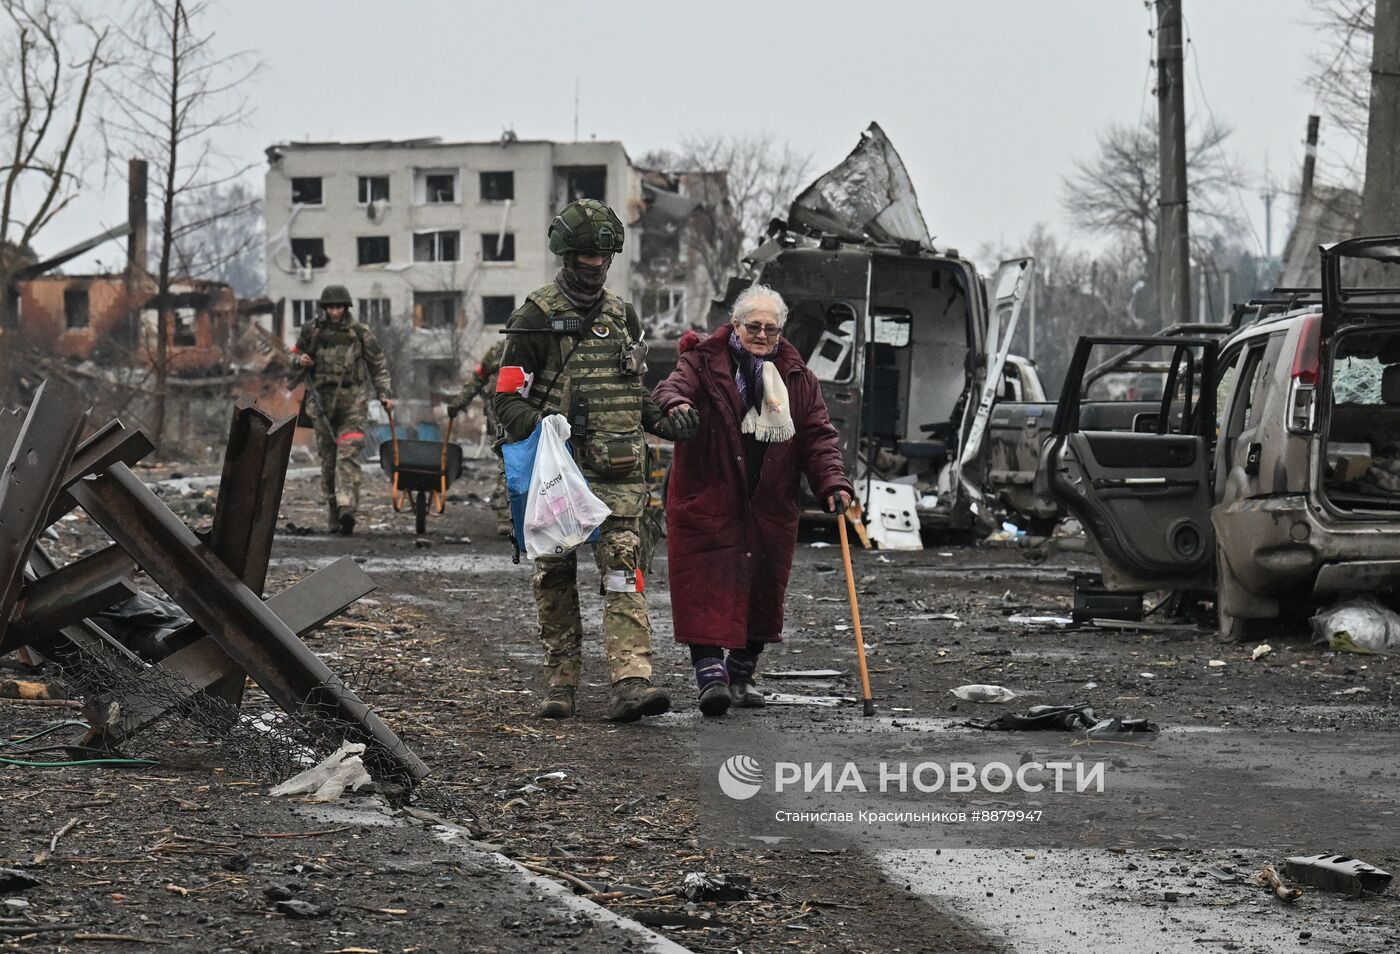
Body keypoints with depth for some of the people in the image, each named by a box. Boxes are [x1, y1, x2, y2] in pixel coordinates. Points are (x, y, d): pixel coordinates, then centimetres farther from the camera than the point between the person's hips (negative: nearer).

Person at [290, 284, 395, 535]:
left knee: (348, 454, -16)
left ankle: (347, 507, -27)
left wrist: (385, 394, -1)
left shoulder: (360, 333, 3)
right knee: (328, 458, 7)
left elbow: (379, 366, 9)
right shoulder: (311, 331, 6)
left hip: (351, 403, -2)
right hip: (321, 400, 2)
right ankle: (332, 512, 14)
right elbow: (295, 356, 19)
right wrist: (300, 361, -4)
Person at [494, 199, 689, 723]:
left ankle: (630, 681, -19)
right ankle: (561, 681, 14)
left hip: (619, 469, 3)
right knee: (555, 574, 4)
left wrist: (662, 420, 10)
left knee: (624, 569, -10)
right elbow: (508, 398, -3)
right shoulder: (537, 316, -1)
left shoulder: (622, 315, 15)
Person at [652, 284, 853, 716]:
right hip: (706, 500, -4)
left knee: (763, 587, 10)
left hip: (770, 505, 4)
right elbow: (675, 384, -20)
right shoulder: (703, 362, 0)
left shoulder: (797, 378, 9)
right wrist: (676, 403, -45)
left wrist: (833, 482, -9)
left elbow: (818, 436, 7)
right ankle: (710, 673, -14)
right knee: (708, 587, -11)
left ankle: (742, 673, 24)